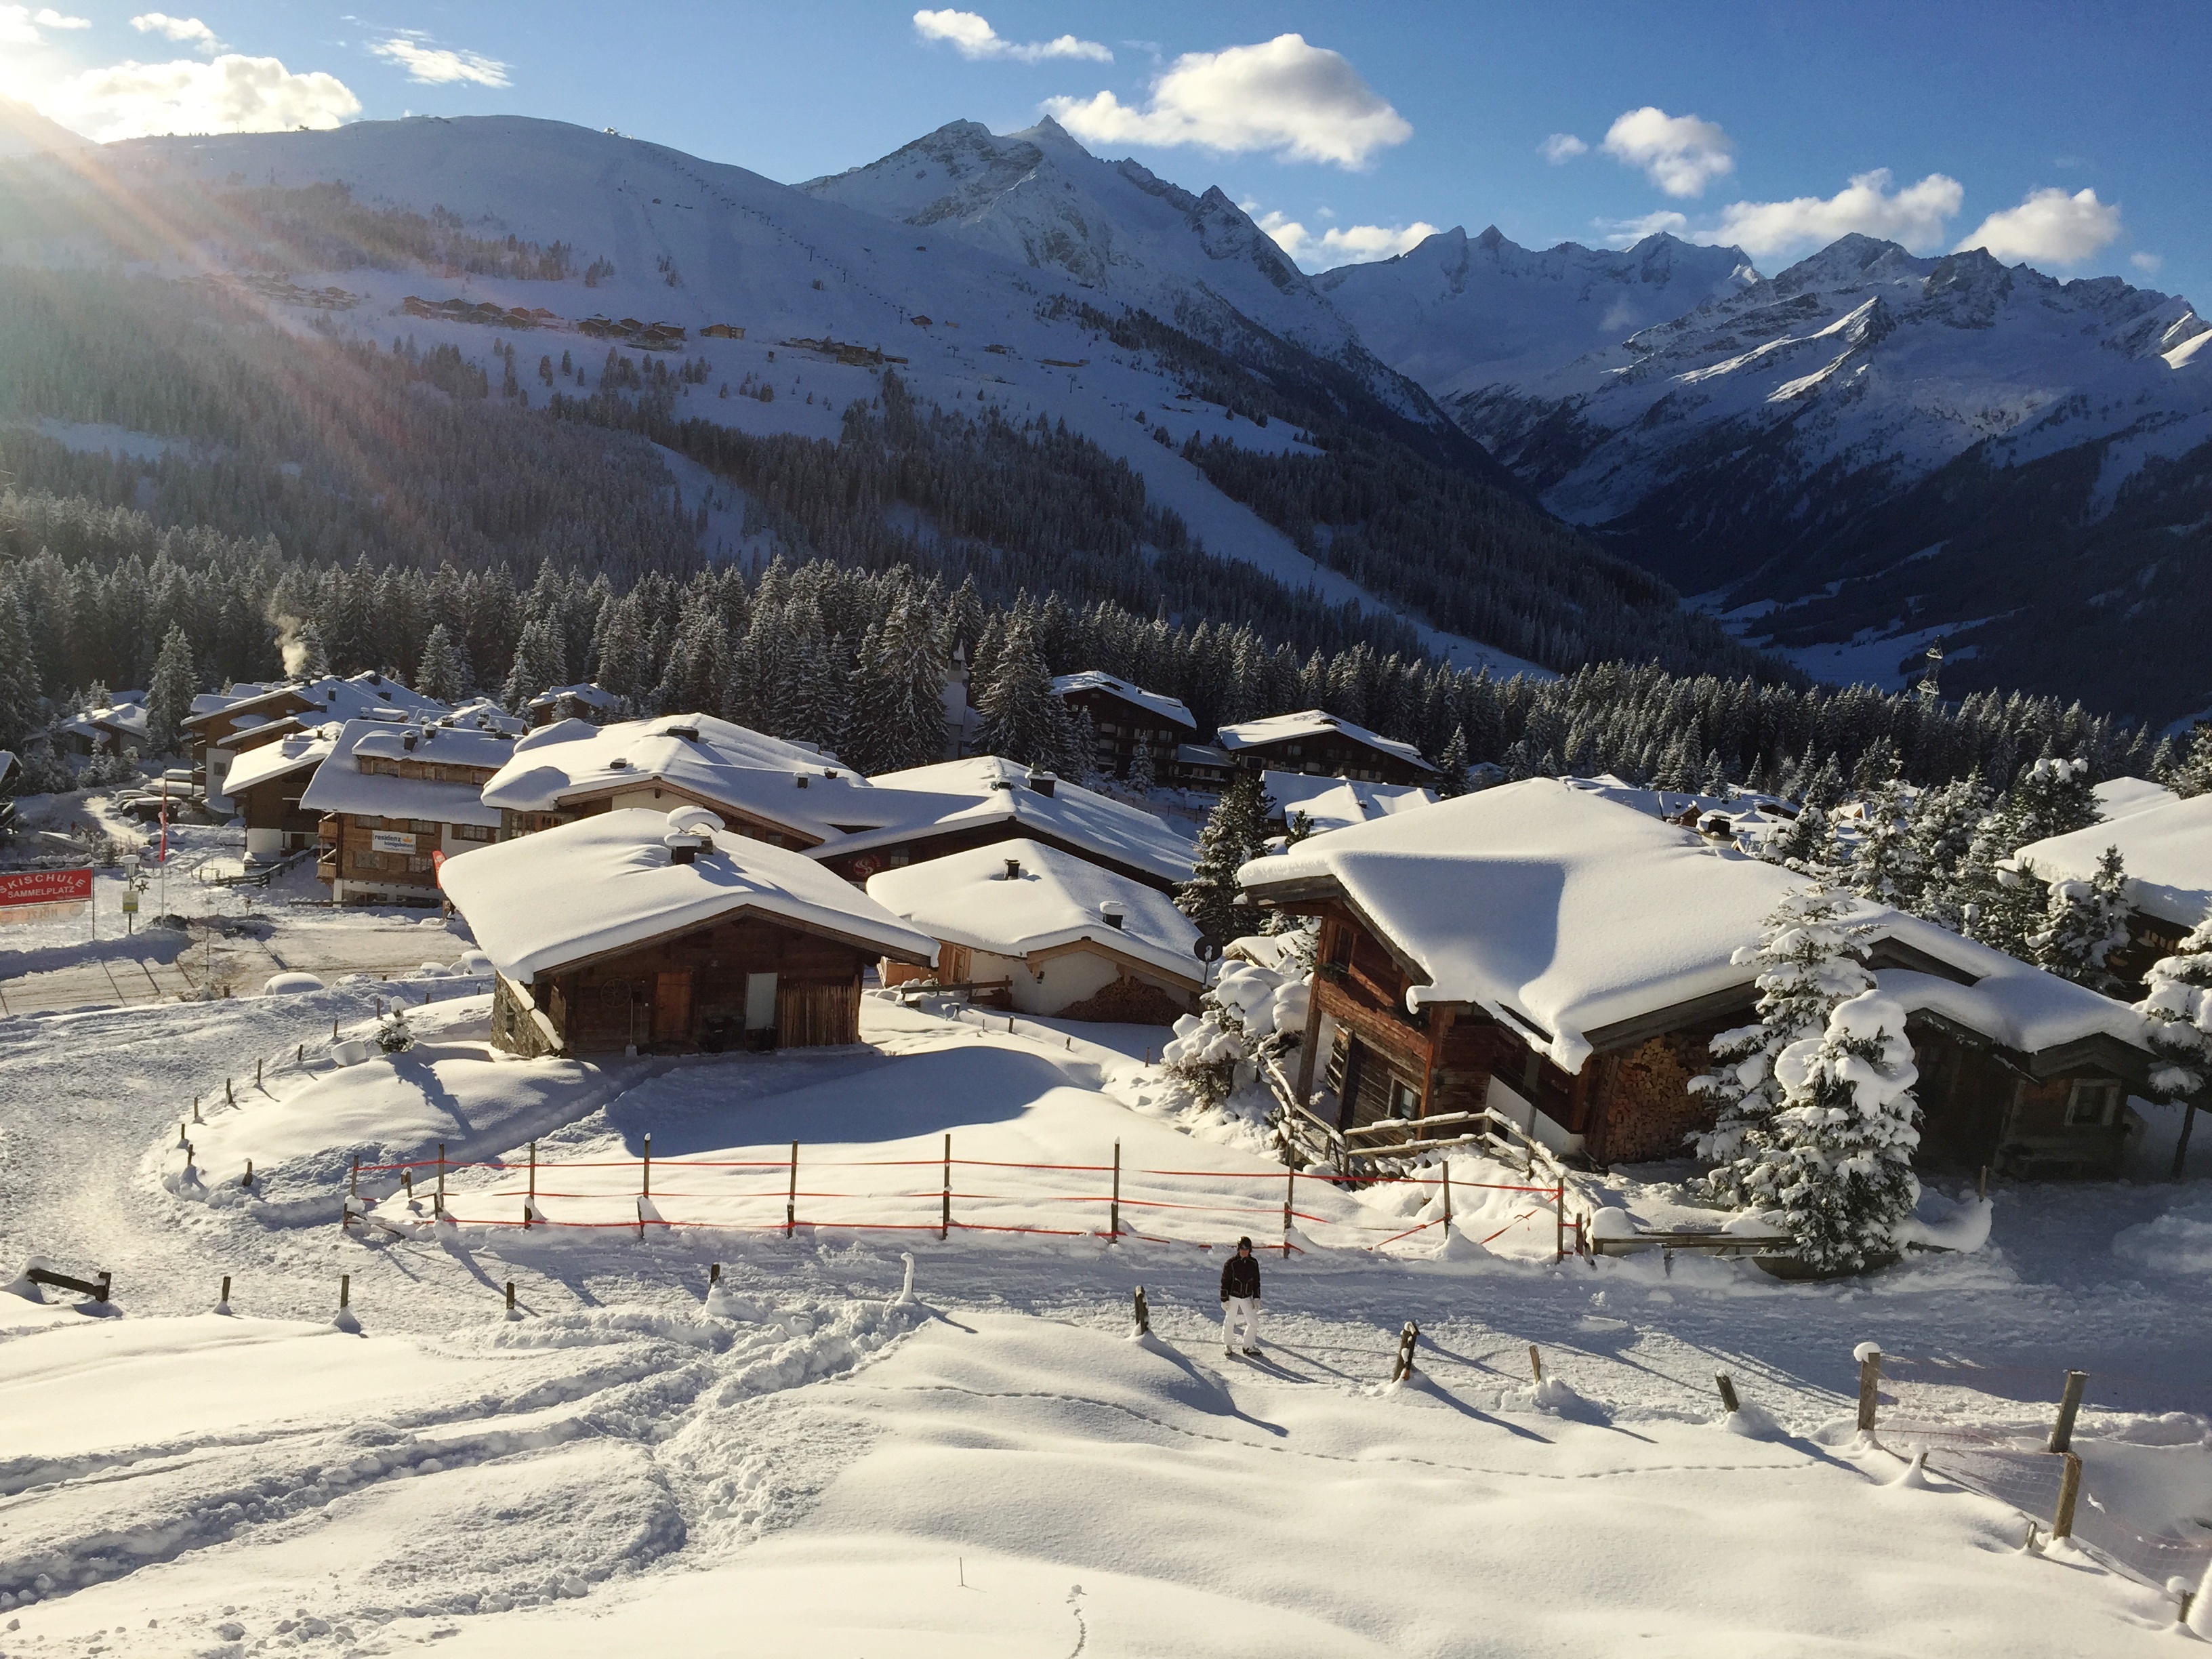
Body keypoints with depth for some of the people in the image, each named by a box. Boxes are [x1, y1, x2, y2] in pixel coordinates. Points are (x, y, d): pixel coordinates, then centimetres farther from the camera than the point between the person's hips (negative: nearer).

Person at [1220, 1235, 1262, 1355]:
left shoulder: (1253, 1264, 0)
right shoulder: (1231, 1263, -13)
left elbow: (1256, 1282, 9)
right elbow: (1225, 1282, -9)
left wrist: (1256, 1298, 4)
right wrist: (1224, 1299, -10)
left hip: (1247, 1297, 3)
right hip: (1233, 1297, -3)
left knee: (1253, 1322, 1)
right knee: (1230, 1322, 7)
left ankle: (1249, 1346, 17)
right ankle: (1227, 1345, 26)